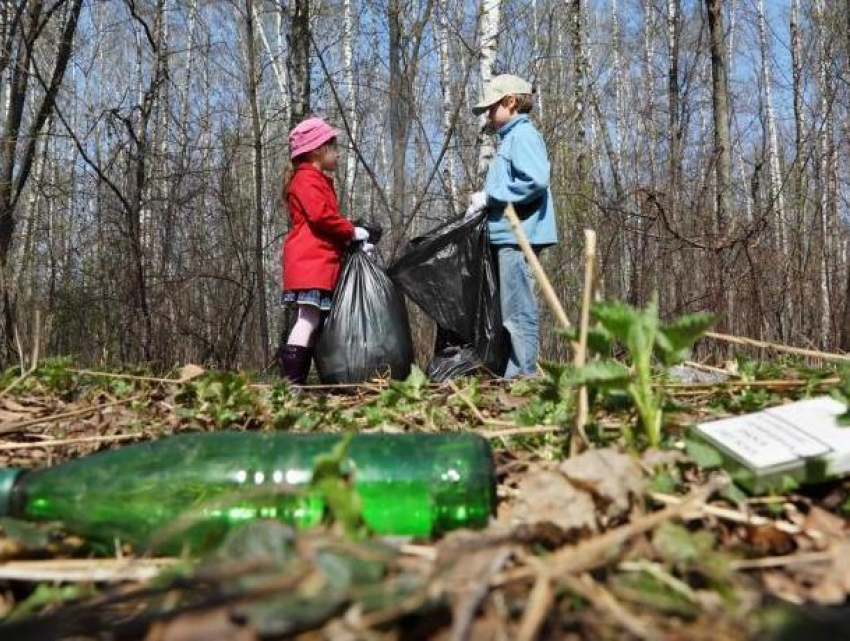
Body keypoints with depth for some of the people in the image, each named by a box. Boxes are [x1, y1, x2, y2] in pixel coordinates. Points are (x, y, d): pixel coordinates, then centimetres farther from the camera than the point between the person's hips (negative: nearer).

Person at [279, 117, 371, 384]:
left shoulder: (318, 180, 29)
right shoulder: (307, 177, -3)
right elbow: (320, 215, -18)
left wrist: (350, 240, 13)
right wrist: (352, 231, -7)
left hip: (320, 260, 10)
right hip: (310, 260, -10)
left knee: (311, 321, 5)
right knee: (309, 319, -17)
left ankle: (296, 382, 4)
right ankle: (291, 381, -21)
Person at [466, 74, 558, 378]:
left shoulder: (523, 135, -7)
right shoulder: (509, 139, 22)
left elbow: (536, 181, -22)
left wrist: (489, 196, -14)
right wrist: (483, 204, 9)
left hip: (518, 236, -10)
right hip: (507, 236, 10)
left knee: (517, 312, -8)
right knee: (511, 311, 12)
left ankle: (523, 373, -4)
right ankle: (515, 374, 18)